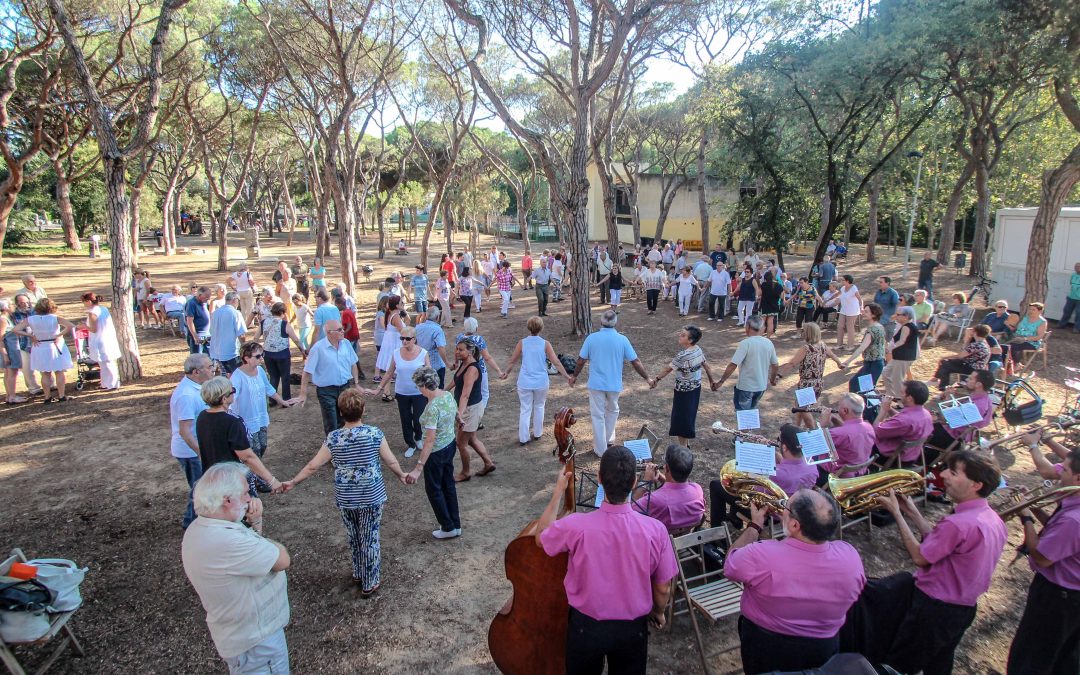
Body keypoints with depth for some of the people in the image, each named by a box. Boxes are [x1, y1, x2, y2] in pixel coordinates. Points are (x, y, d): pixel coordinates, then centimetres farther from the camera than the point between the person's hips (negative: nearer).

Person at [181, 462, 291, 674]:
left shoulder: (200, 528, -3)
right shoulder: (226, 542, -36)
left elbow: (250, 552, 10)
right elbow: (283, 560, -24)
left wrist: (255, 523, -9)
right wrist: (257, 535, -7)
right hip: (255, 641, -9)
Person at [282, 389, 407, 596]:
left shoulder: (334, 438, -13)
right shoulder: (375, 433, -15)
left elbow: (313, 465, -6)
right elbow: (391, 461, -6)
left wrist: (293, 482, 9)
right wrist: (402, 475, 13)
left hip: (345, 499, 2)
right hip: (372, 496, -1)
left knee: (354, 537, 22)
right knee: (370, 539, 12)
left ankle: (358, 574, 40)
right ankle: (370, 583, 25)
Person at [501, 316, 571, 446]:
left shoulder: (522, 343, -5)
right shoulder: (545, 344, -7)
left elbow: (512, 361, 5)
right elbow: (556, 362, -8)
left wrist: (505, 373, 22)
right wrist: (567, 376, 1)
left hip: (525, 382, 0)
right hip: (541, 382, 0)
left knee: (525, 410, 8)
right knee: (539, 407, 20)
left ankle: (523, 438, 13)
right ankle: (537, 434, 30)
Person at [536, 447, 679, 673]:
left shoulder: (577, 526, -28)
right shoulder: (655, 530, -24)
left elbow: (541, 537, -5)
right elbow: (663, 589, -9)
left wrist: (558, 491, 1)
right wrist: (658, 612, 13)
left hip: (585, 626, 0)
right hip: (633, 628, 0)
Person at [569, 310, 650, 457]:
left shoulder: (591, 338, -8)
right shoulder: (622, 339, -8)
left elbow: (581, 361, -3)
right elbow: (636, 362, -6)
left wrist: (574, 376, 14)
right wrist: (647, 378, 7)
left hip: (596, 384, -1)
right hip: (614, 384, 1)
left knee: (598, 415, 9)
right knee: (612, 411, 26)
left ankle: (600, 449, 15)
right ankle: (608, 439, 39)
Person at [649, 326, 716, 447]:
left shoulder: (683, 355, -27)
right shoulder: (698, 350, -2)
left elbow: (668, 369, -19)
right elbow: (706, 365, 9)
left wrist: (655, 380, -9)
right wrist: (711, 380, 22)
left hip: (684, 391, -8)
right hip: (696, 388, 8)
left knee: (681, 417, 6)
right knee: (689, 415, 21)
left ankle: (683, 446, 16)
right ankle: (686, 441, 36)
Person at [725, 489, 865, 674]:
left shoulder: (760, 556, -34)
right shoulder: (851, 556, -24)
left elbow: (729, 564, -12)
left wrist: (754, 526, -4)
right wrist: (788, 522, 1)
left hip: (764, 647, -2)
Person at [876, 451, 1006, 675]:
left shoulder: (959, 524, -32)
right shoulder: (993, 519, -2)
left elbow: (919, 557, -19)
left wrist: (897, 513, -12)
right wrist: (913, 513, 6)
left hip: (933, 608, -8)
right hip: (965, 608, 8)